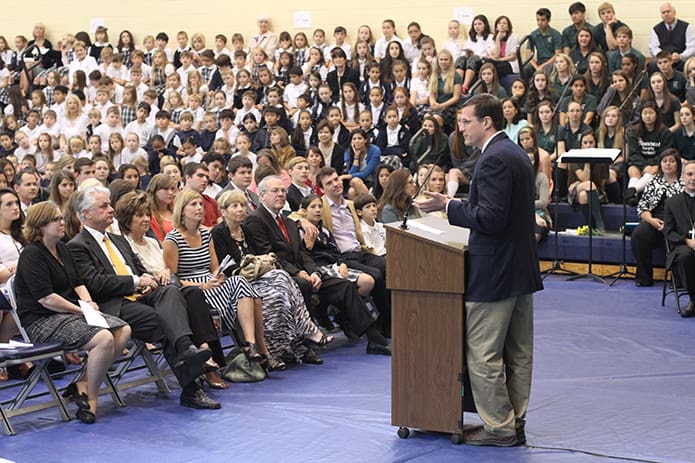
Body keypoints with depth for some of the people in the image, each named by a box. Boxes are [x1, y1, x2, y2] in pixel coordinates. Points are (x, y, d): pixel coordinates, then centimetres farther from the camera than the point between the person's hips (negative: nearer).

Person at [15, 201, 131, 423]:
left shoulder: (62, 249, 17)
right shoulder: (32, 255, -11)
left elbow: (78, 282, 20)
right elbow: (46, 298, -18)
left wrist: (88, 302, -1)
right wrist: (81, 310, -14)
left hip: (71, 313, 9)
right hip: (42, 321, -9)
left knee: (123, 330, -9)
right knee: (104, 338, -28)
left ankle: (83, 384, -4)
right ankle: (90, 400, -12)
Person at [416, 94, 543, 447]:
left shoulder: (494, 159, -18)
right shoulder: (516, 154, 14)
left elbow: (491, 218, -25)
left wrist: (448, 206, -17)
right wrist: (457, 205, 18)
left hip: (494, 272, -11)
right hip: (521, 269, 11)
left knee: (483, 355, -2)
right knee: (518, 353, 14)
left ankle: (499, 427, 3)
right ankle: (515, 423, 22)